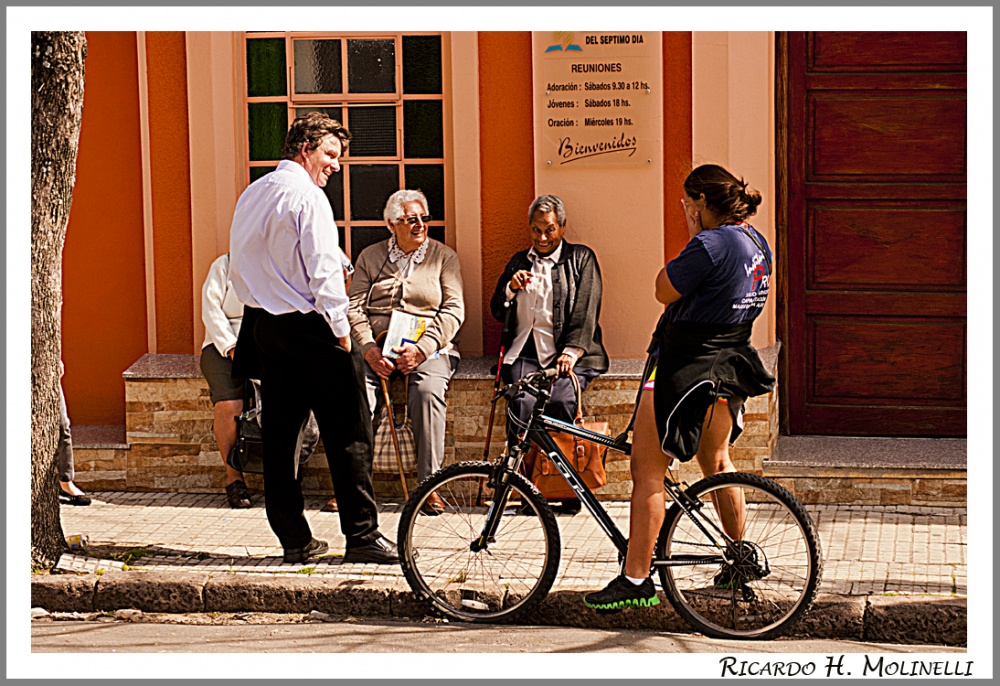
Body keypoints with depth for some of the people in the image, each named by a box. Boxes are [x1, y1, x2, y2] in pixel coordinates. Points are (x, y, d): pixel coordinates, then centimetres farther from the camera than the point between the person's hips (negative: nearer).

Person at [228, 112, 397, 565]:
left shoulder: (251, 196, 14)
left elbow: (237, 270, 17)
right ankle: (362, 536, -3)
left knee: (279, 434, 9)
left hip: (264, 325, 9)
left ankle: (293, 539, 12)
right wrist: (341, 330, -10)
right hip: (309, 325, -8)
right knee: (348, 434, -3)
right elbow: (323, 270, -17)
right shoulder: (306, 195, -12)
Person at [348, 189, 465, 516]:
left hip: (427, 350, -1)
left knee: (427, 391, -34)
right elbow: (355, 307, 7)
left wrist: (422, 348, -15)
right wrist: (369, 349, -11)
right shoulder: (370, 257, 14)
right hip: (377, 350, 2)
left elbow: (453, 310, 0)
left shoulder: (444, 257, 10)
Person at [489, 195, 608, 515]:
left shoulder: (581, 259, 14)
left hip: (568, 355, -2)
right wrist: (511, 288, 1)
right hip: (526, 352, 2)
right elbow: (497, 311, 23)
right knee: (522, 402, -29)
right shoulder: (519, 261, 25)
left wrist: (572, 351, -13)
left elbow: (586, 310, 1)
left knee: (561, 400, -32)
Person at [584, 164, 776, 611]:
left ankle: (636, 581, -5)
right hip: (730, 365, 10)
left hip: (686, 368, -10)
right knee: (715, 463, 25)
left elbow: (664, 291, -15)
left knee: (646, 470, -5)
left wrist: (691, 237, -10)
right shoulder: (757, 242, 7)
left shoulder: (710, 245, -22)